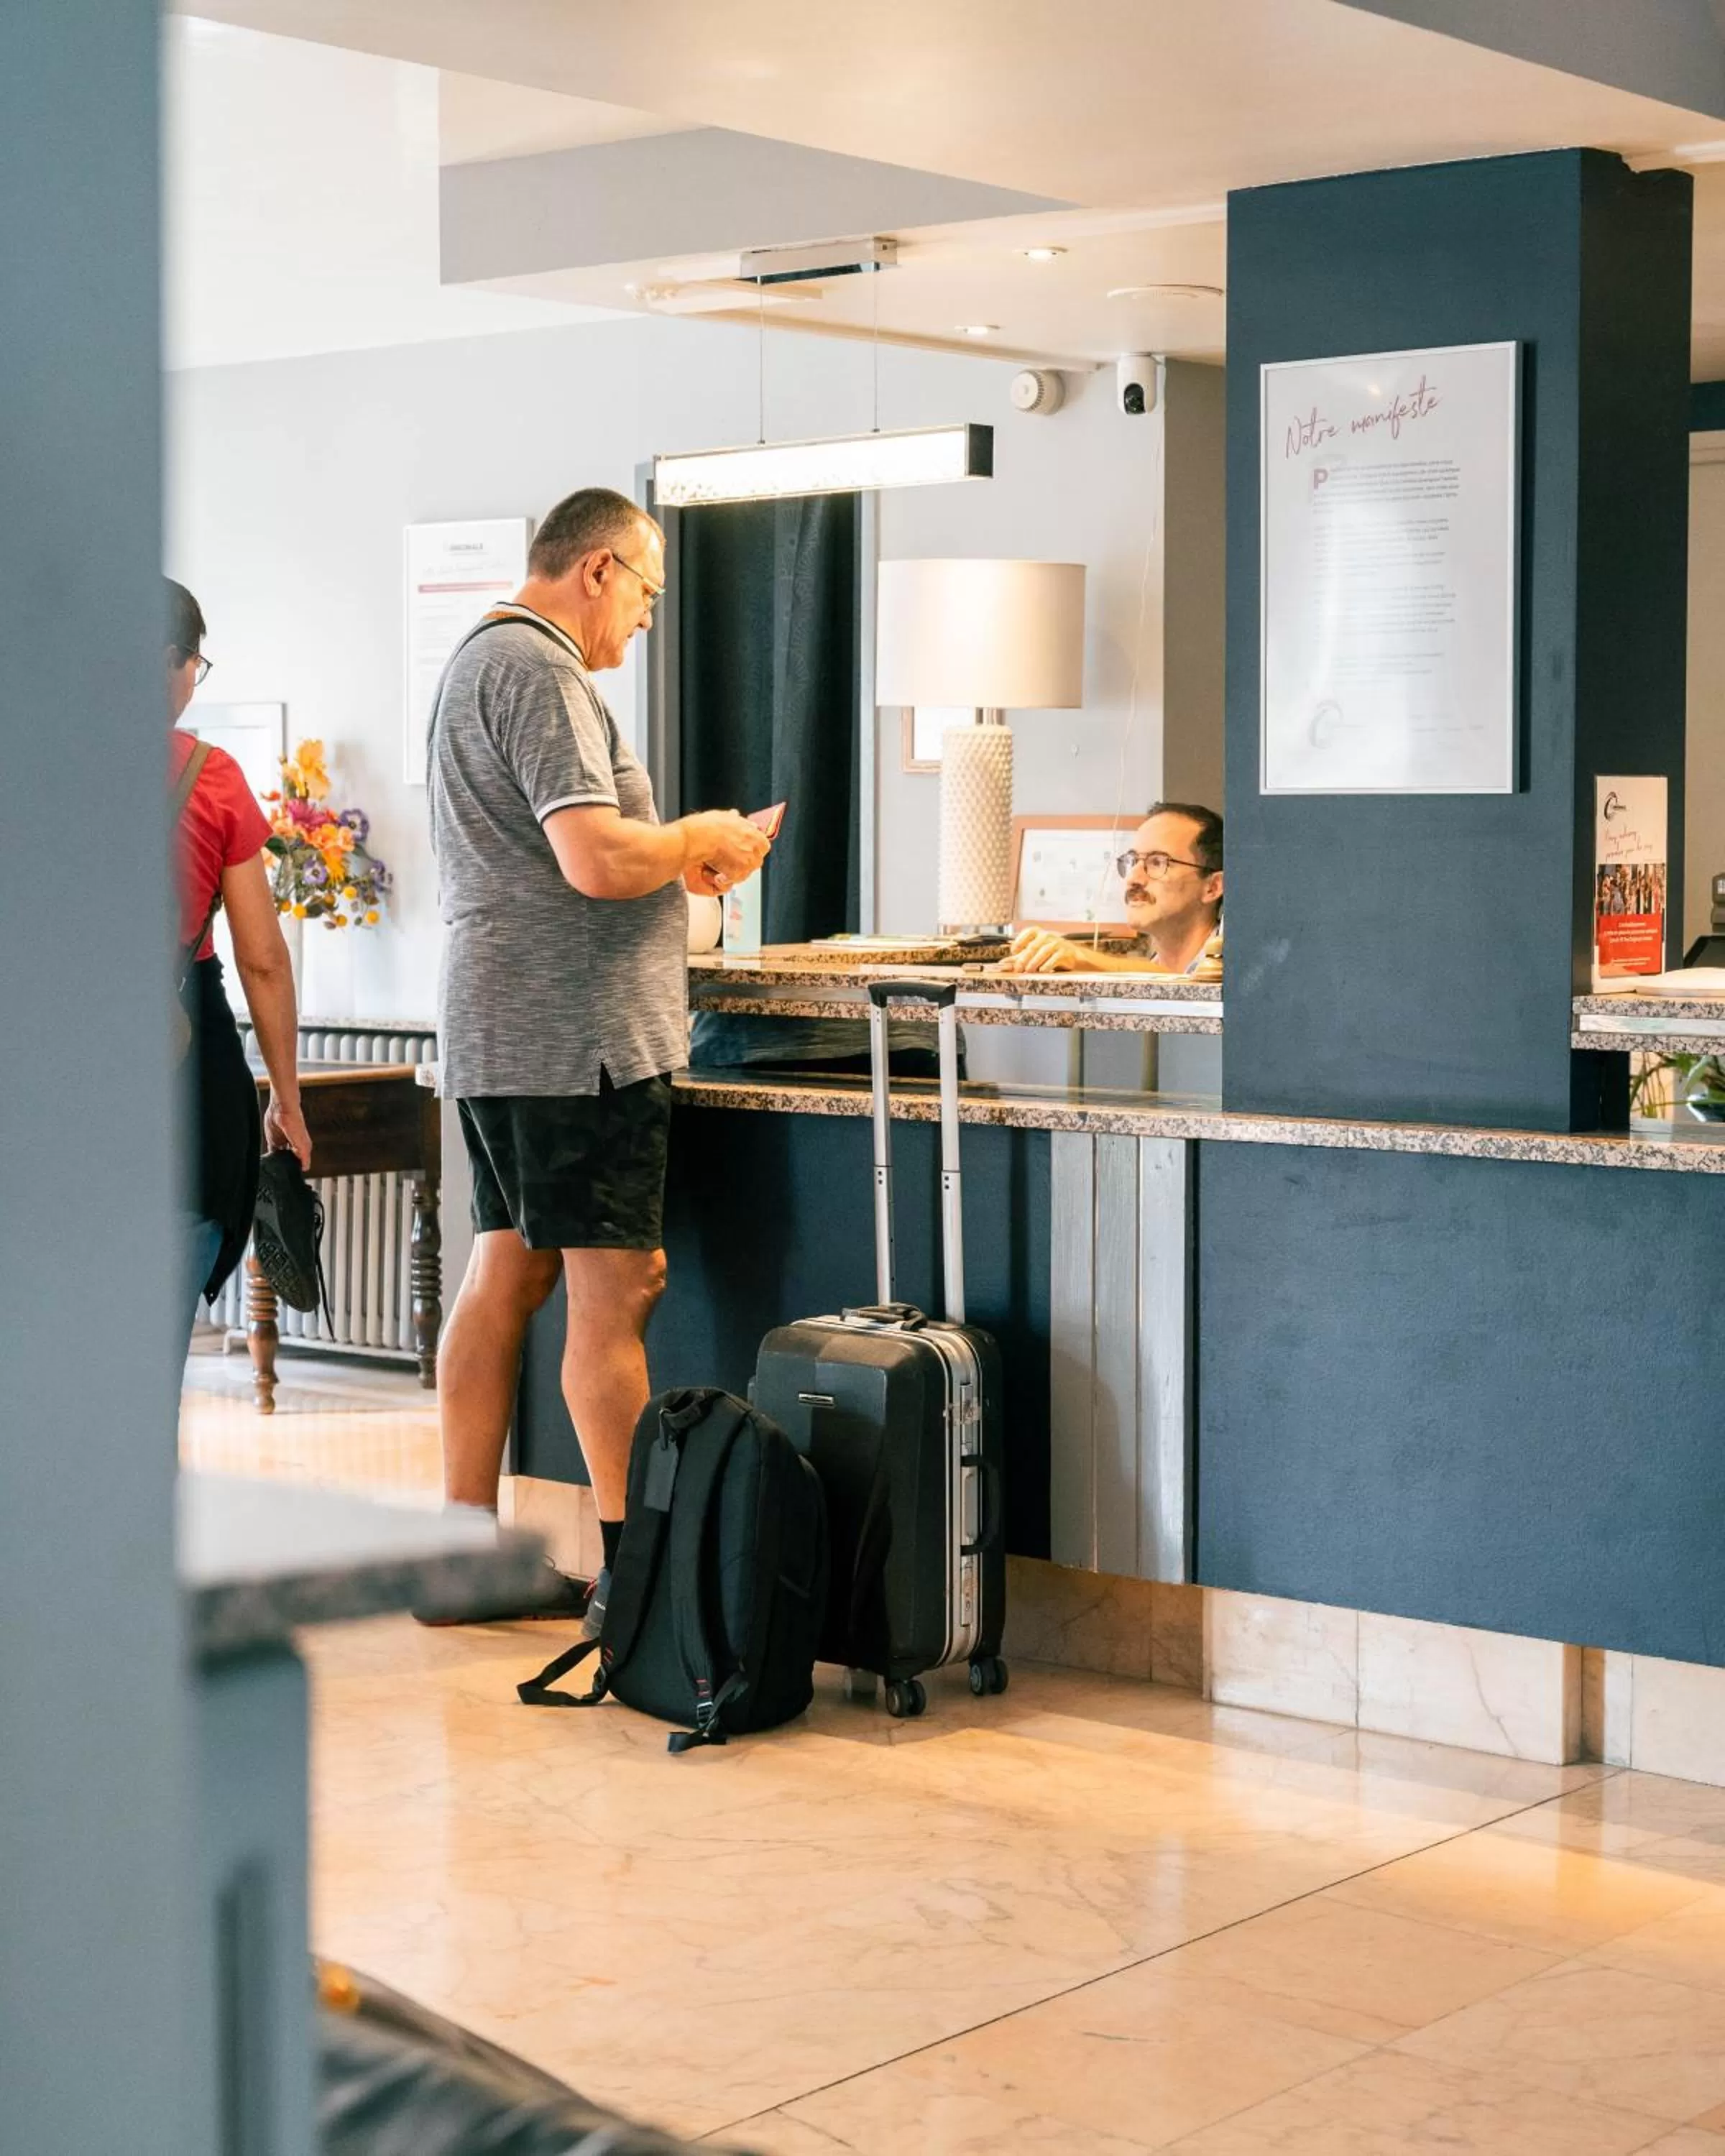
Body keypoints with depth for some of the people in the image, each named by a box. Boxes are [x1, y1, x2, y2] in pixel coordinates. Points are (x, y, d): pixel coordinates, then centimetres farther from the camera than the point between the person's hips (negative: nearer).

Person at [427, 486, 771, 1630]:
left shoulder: (478, 660, 20)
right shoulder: (539, 672, -14)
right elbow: (596, 860, -23)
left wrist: (673, 860, 17)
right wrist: (699, 839, -5)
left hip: (498, 1036, 10)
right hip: (577, 1034, -10)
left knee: (506, 1276, 11)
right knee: (614, 1290, -6)